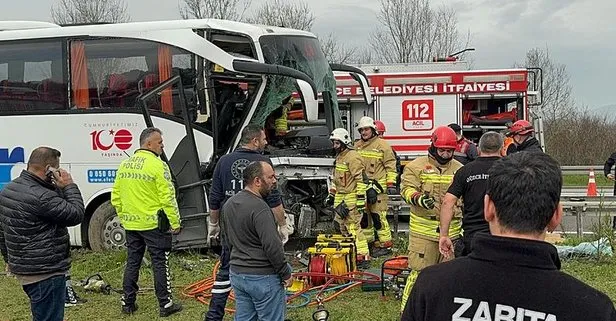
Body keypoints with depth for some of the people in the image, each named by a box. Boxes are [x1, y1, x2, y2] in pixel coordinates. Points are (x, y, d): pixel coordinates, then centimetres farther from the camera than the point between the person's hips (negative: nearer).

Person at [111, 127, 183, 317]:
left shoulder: (124, 165, 8)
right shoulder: (157, 165, -14)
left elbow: (116, 197, 13)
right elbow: (167, 198, -16)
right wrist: (175, 223, -10)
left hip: (131, 224, 6)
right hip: (154, 224, -6)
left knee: (132, 263, 14)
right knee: (160, 264, 2)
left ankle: (128, 303, 20)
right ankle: (165, 305, 8)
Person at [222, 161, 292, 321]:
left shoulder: (228, 204, 8)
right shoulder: (259, 208, -21)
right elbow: (272, 246, -23)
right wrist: (286, 273, -12)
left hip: (236, 273, 9)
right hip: (262, 277, -8)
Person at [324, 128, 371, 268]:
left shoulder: (353, 157, -14)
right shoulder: (339, 157, 18)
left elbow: (361, 180, -19)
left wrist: (361, 201, -22)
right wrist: (331, 196, 26)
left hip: (352, 200, -10)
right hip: (341, 201, 10)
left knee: (353, 228, -11)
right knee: (343, 228, 12)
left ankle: (362, 257, -7)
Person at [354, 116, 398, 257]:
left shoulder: (382, 145, -3)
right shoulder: (357, 146, 15)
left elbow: (391, 166, -4)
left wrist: (391, 184, -11)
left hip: (378, 187, -7)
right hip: (361, 188, 7)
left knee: (378, 216, -9)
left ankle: (386, 245, -2)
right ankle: (367, 243, 21)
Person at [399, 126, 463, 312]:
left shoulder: (459, 169, 11)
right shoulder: (416, 166, -1)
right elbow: (407, 189, -10)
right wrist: (419, 198, -31)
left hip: (451, 232, 4)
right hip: (423, 231, -4)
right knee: (419, 272, -7)